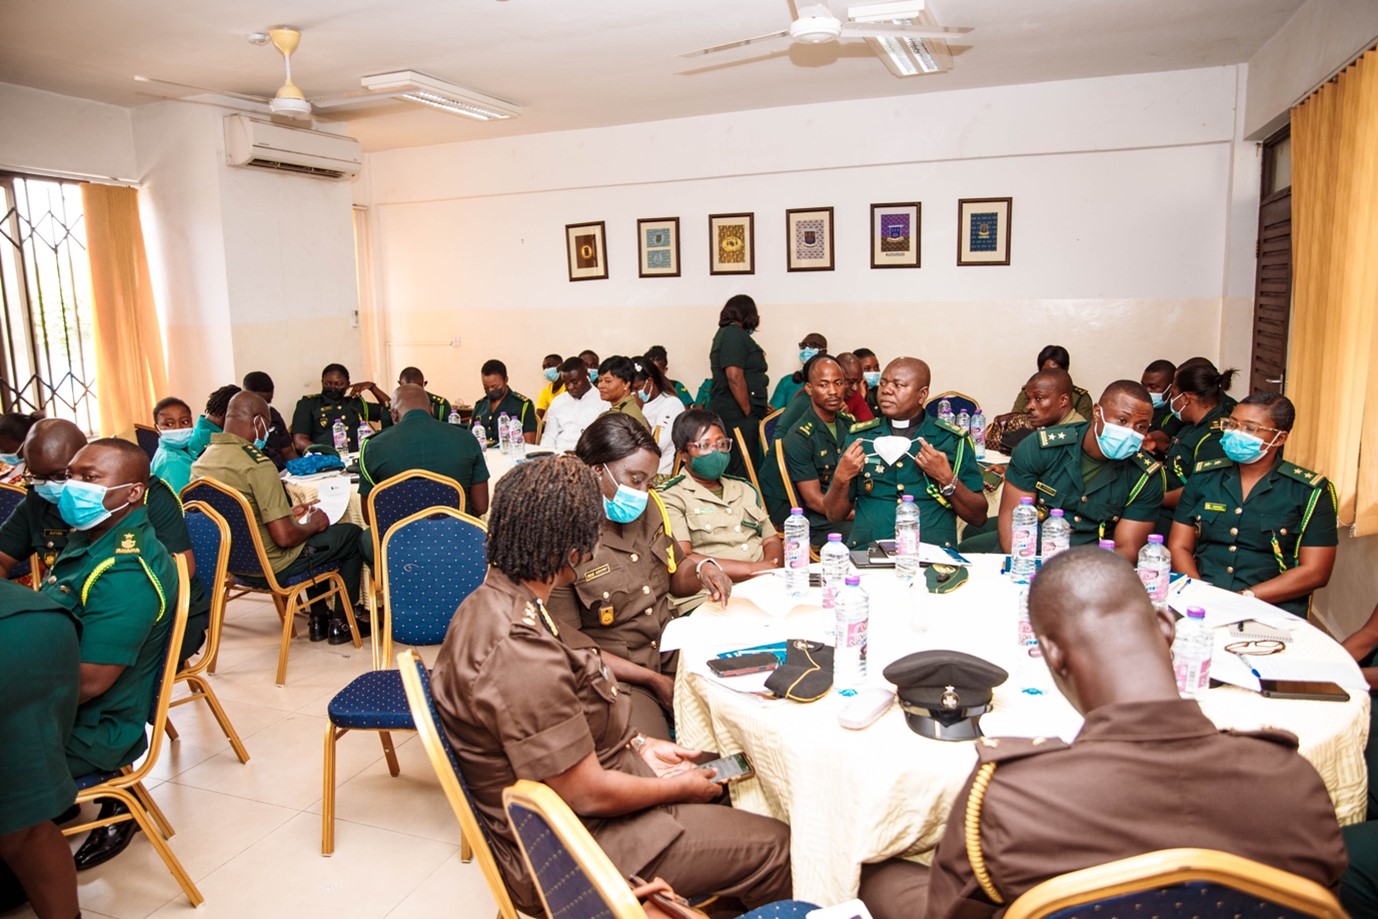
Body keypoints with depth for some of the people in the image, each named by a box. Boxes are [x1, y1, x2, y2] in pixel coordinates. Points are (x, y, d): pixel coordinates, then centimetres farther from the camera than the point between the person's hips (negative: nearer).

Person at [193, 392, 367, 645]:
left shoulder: (201, 461, 0)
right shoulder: (258, 465, -26)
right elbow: (284, 537, -27)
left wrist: (287, 513, 17)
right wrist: (312, 525, -7)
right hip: (271, 567, -8)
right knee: (352, 534, 10)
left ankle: (318, 619, 33)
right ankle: (340, 623, 19)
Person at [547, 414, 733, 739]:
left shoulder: (649, 506, 5)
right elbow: (569, 643, -13)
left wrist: (701, 568, -4)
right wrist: (652, 680, -15)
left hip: (671, 650, 7)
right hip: (613, 673, -7)